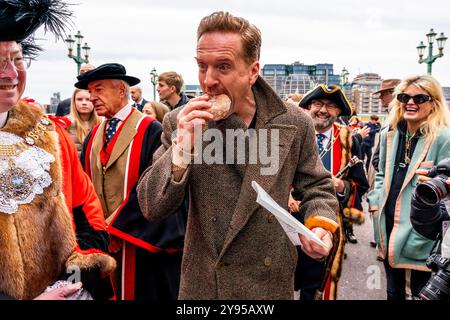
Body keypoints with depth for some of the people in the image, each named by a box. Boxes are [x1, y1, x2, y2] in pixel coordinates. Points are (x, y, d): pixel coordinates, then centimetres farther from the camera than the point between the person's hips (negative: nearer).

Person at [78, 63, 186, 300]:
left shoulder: (150, 132, -13)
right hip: (103, 242, 6)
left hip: (143, 243, -6)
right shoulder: (94, 136, 9)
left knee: (142, 290, 5)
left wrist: (114, 228, -15)